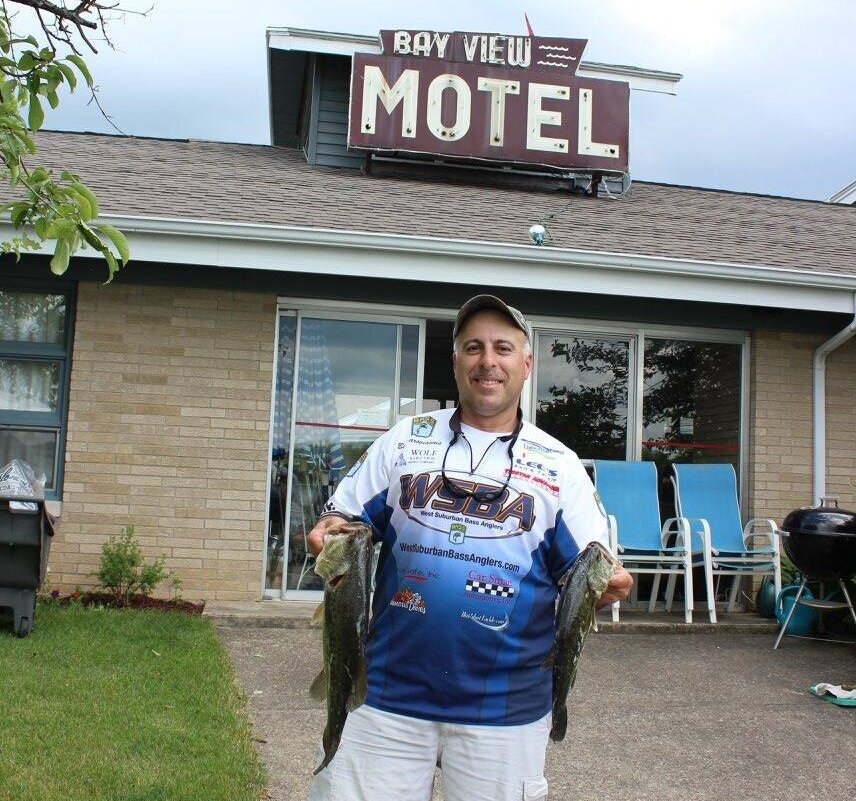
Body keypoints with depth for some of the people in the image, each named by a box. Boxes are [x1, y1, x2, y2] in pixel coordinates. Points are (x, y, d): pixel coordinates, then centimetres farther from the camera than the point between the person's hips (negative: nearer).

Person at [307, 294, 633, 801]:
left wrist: (607, 585, -18)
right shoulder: (406, 440, 6)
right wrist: (329, 535, -14)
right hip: (388, 696, 1)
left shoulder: (559, 466, 4)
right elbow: (341, 521, 8)